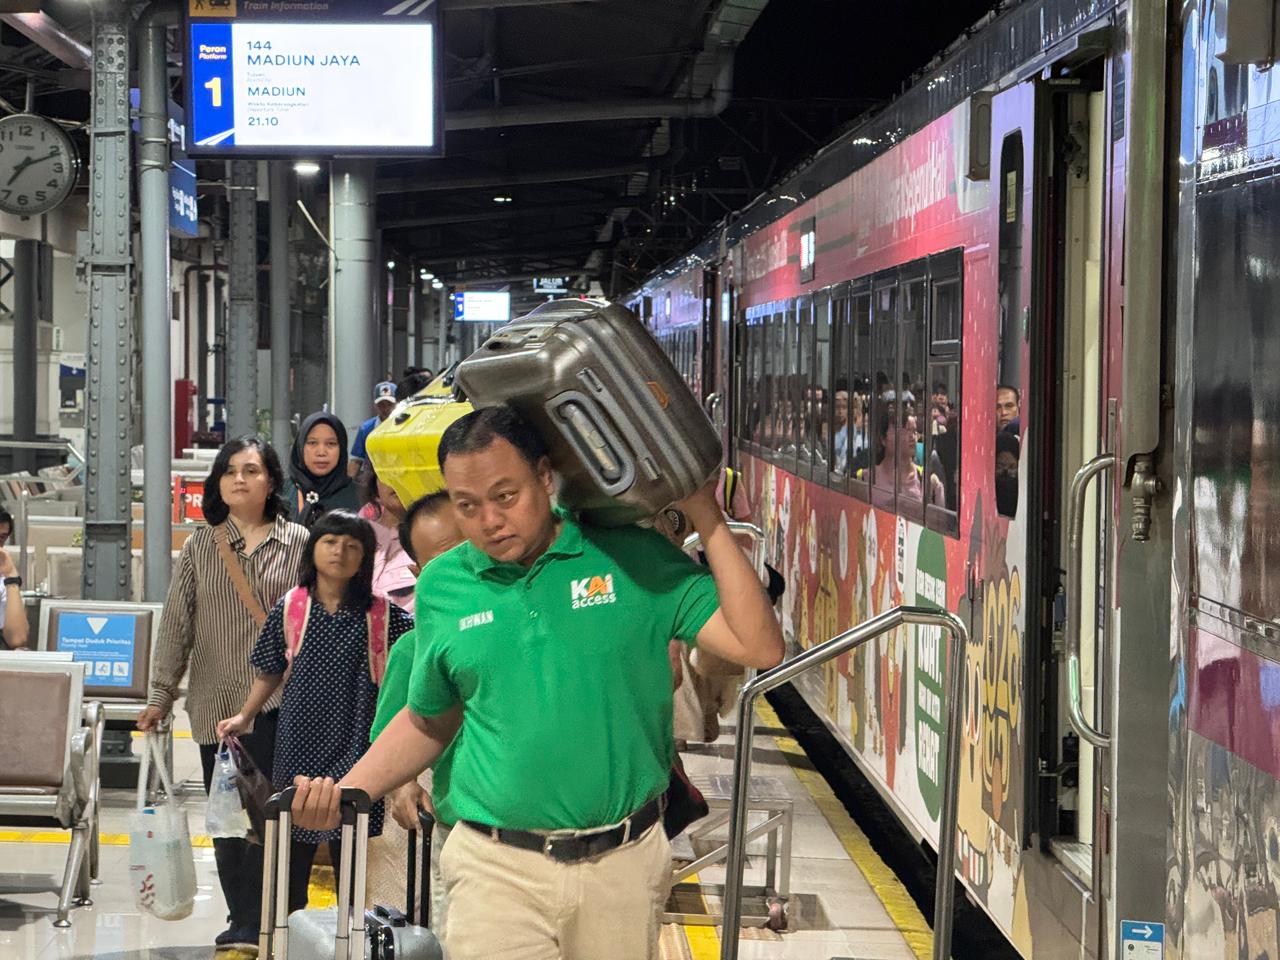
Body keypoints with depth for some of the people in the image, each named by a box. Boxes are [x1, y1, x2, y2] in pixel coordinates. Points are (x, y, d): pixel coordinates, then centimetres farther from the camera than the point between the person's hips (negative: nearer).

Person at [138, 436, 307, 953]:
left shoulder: (297, 544, 2)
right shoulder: (200, 547, 8)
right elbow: (177, 624, 8)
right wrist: (161, 695, 6)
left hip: (277, 701, -3)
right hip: (215, 702, 3)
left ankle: (250, 928, -1)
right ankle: (247, 925, 14)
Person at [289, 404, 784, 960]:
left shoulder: (633, 558, -2)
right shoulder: (441, 586, 4)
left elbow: (759, 648, -8)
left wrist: (707, 521, -9)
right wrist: (345, 790, 3)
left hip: (624, 865, 0)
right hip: (496, 869, 1)